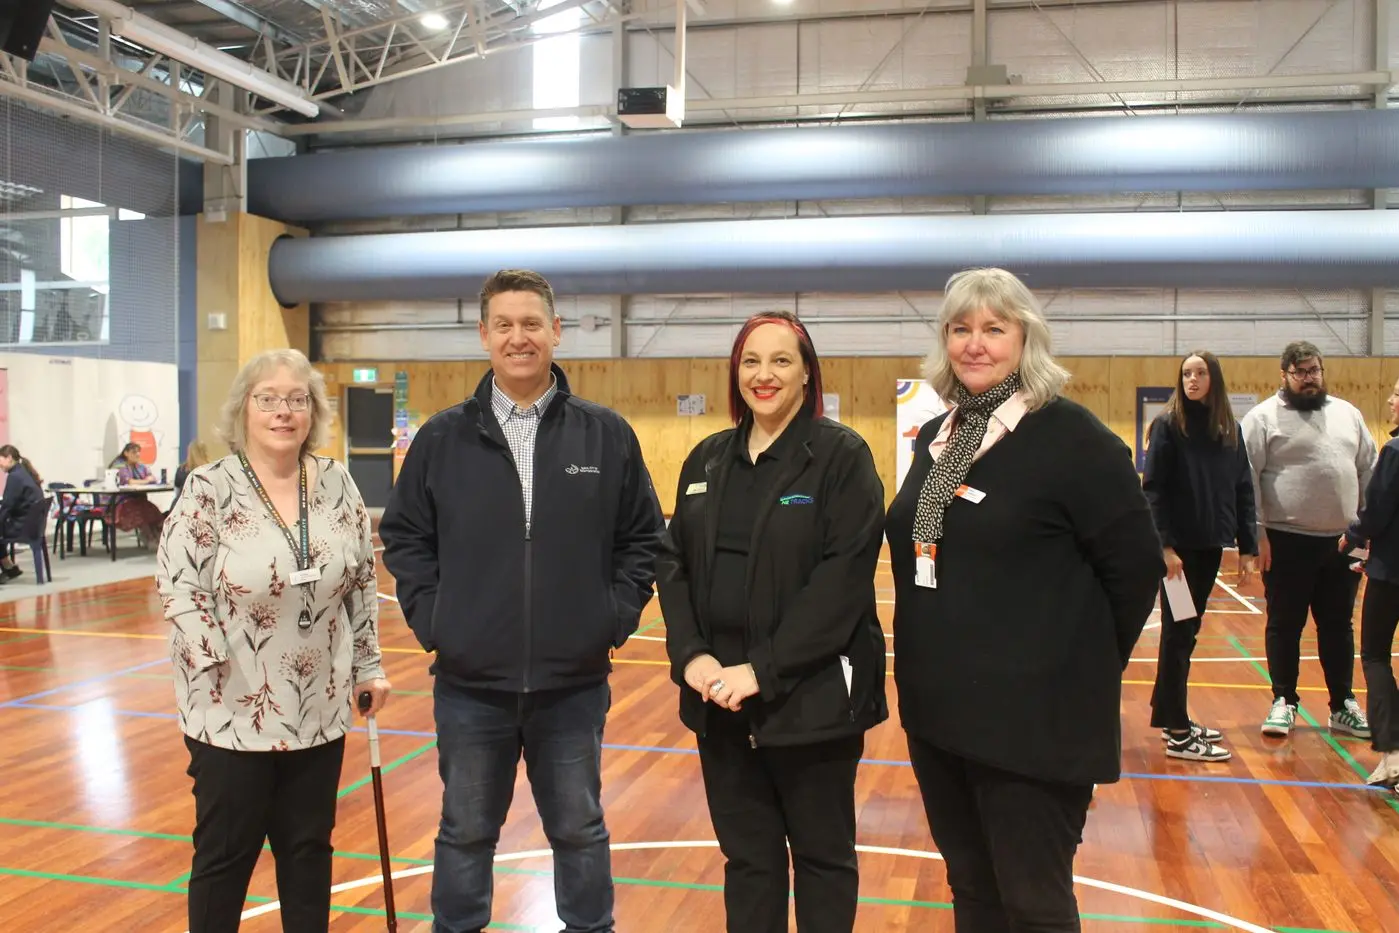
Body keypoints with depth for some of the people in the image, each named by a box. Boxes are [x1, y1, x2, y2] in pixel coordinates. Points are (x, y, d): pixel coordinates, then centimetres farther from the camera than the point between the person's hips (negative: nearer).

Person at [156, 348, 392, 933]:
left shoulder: (338, 485, 2)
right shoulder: (208, 490, -10)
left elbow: (362, 584, 8)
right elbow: (178, 586, -12)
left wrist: (368, 666, 8)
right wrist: (220, 668, -16)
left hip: (319, 710, 4)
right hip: (233, 712, -3)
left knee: (309, 845, 15)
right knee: (226, 852, 9)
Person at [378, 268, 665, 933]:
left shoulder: (607, 435, -1)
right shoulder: (442, 437, 0)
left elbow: (643, 537, 5)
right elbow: (404, 536, 6)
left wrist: (617, 615, -4)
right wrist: (428, 617, -3)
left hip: (574, 684, 0)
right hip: (470, 683, 1)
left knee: (580, 832, 16)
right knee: (466, 833, 16)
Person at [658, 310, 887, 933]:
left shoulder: (842, 456, -7)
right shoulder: (706, 460, 9)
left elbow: (845, 574, -15)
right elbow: (673, 564, 8)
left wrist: (765, 669, -20)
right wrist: (690, 654, -9)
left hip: (811, 694, -4)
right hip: (718, 694, 4)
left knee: (822, 855, 12)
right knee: (746, 854, 15)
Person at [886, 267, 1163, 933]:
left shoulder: (1069, 435, -13)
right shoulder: (935, 437, 9)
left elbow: (1137, 563, -11)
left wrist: (1086, 669, -4)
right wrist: (930, 665, 14)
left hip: (1034, 716, -7)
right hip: (937, 708, 7)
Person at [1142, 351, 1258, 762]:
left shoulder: (1230, 430, 7)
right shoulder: (1168, 425, -8)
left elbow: (1243, 492, 9)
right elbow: (1153, 490, -12)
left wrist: (1247, 547, 5)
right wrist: (1164, 545, -19)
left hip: (1210, 547, 5)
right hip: (1179, 547, -5)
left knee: (1187, 631, 14)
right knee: (1179, 633, -1)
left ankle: (1170, 715, 26)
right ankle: (1178, 735, 4)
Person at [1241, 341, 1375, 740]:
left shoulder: (1348, 414, 11)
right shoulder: (1264, 416, -5)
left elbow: (1369, 471, 14)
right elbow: (1247, 478, -8)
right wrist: (1257, 533, -13)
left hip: (1342, 541, 4)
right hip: (1287, 541, -4)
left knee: (1338, 625, 12)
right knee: (1285, 625, 5)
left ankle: (1342, 706, 23)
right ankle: (1284, 702, 18)